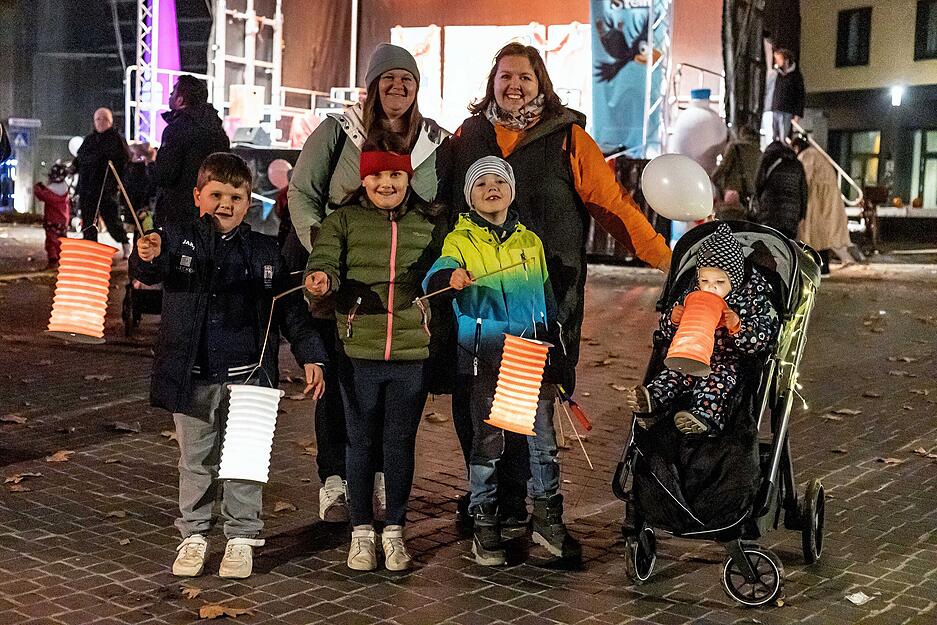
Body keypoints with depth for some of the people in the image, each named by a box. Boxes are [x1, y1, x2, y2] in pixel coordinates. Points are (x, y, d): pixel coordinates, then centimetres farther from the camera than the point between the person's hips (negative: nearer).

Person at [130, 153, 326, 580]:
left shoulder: (266, 252, 5)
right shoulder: (178, 240, 0)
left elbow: (291, 311, 7)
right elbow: (149, 273, -21)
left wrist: (311, 355, -2)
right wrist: (146, 256, -45)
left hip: (246, 377, 1)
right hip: (192, 378, 0)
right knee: (195, 462, 12)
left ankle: (242, 538, 22)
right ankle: (194, 536, 27)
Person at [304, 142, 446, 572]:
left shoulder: (429, 222, 10)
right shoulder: (343, 221, 3)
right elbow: (324, 258, -13)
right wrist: (321, 278, -33)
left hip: (412, 350, 1)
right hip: (358, 350, -1)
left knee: (400, 442, 9)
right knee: (360, 441, 8)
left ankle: (394, 530, 23)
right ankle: (361, 530, 22)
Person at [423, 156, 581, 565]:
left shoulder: (531, 241, 15)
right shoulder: (459, 240, 3)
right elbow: (434, 277, -16)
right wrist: (450, 276, -40)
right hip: (483, 353, -3)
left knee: (543, 435, 0)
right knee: (487, 440, 2)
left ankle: (547, 517, 14)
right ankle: (484, 524, 14)